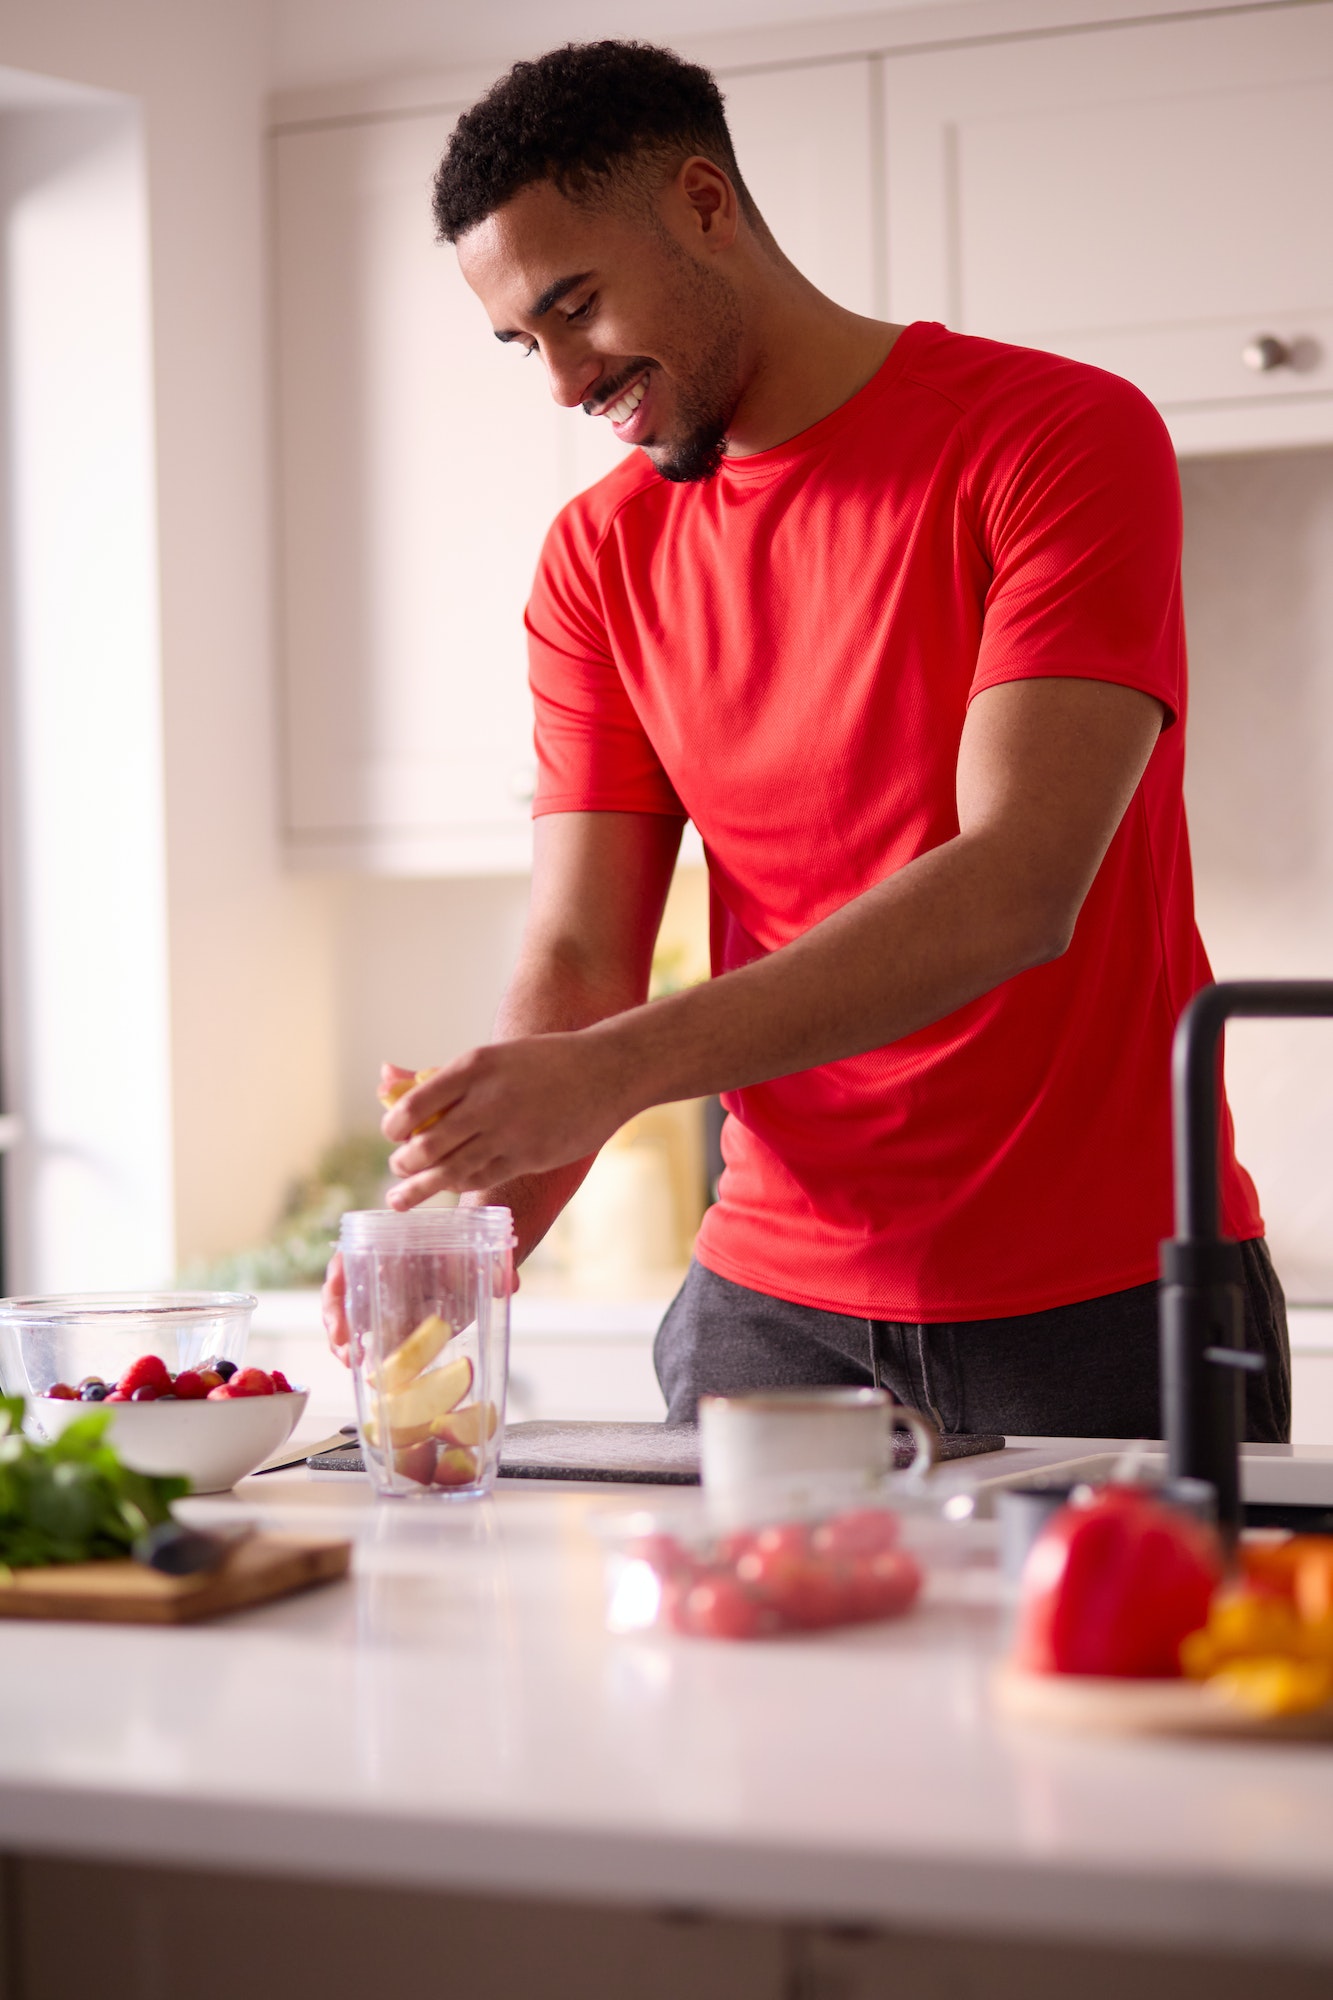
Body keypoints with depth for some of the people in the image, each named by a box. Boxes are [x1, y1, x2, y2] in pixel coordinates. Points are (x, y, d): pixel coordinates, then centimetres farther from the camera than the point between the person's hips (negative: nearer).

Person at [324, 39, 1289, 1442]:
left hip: (1105, 1296, -4)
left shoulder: (1065, 437, -11)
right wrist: (474, 1221, -21)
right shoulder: (597, 561, 6)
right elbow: (574, 964, 0)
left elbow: (1017, 891, -22)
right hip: (775, 1300, 4)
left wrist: (608, 1073, -30)